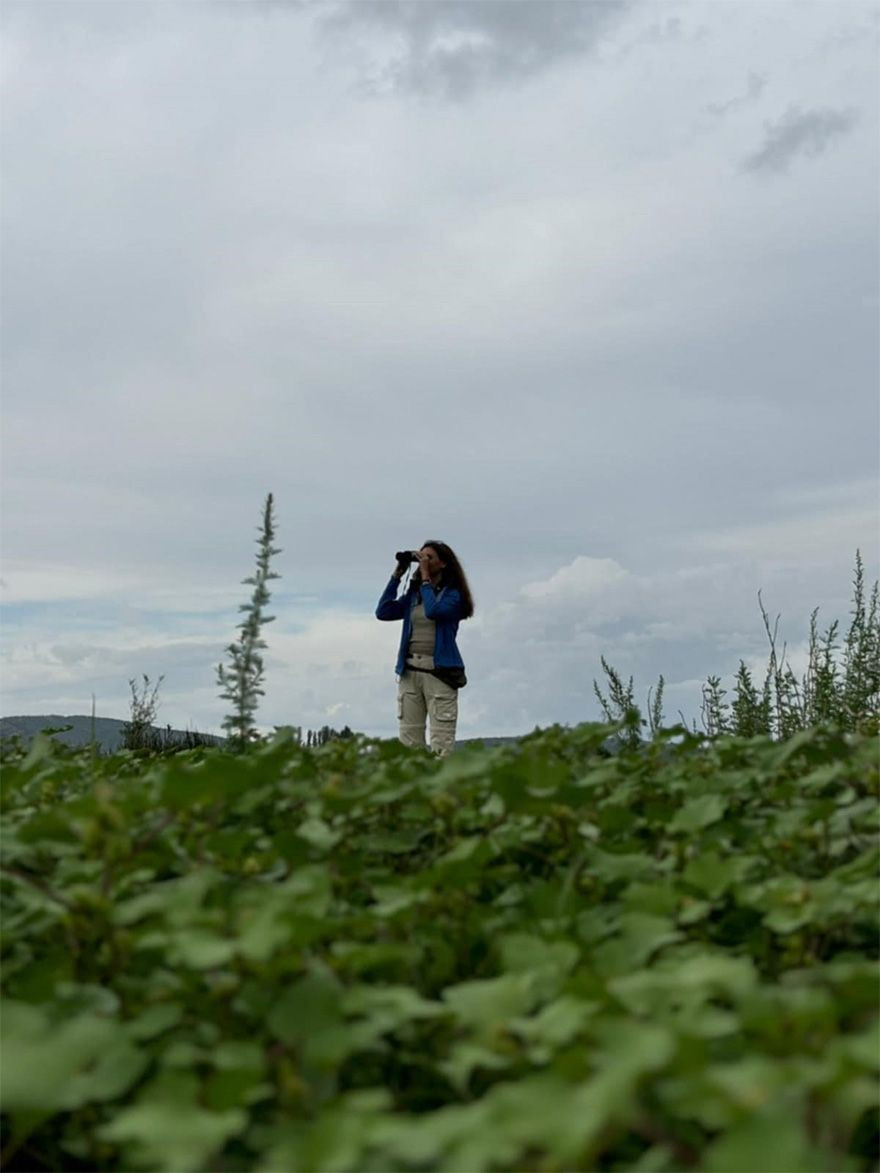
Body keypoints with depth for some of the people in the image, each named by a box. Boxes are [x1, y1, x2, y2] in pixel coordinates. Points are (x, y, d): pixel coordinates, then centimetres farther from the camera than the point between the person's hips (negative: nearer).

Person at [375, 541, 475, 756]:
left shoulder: (453, 593, 2)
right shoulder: (413, 594, 17)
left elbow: (433, 611, -17)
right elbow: (383, 612, 7)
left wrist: (425, 577, -8)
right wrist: (397, 574, 7)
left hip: (440, 672, -5)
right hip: (410, 670, 5)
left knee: (441, 745, -10)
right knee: (408, 741, 1)